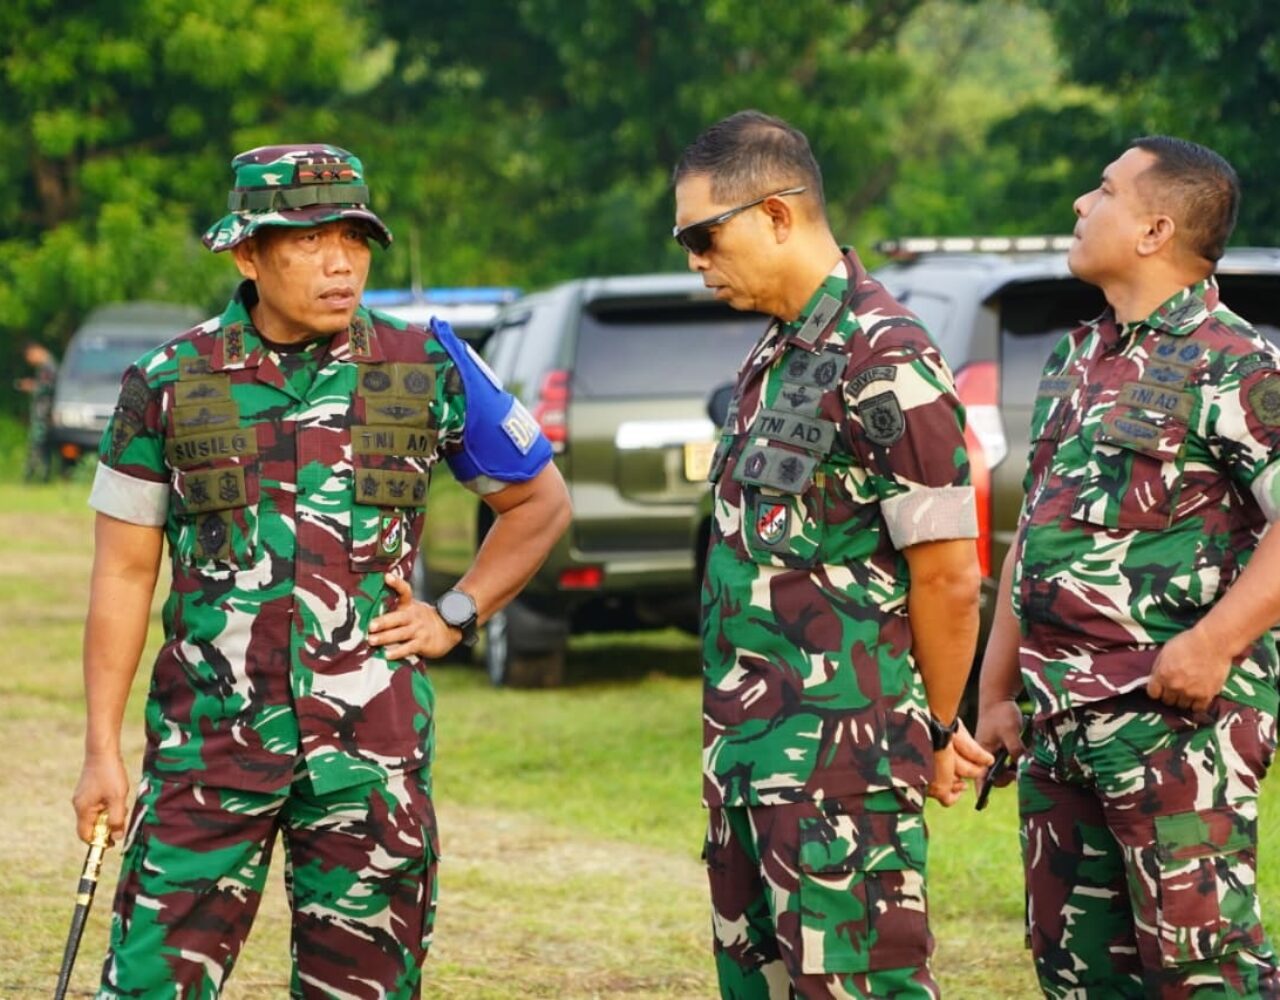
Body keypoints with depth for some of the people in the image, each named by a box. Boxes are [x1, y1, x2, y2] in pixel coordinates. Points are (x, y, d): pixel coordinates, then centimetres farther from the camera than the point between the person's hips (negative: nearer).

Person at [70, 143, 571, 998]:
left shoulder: (428, 368, 2)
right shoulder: (171, 384, 1)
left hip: (372, 751, 1)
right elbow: (125, 572, 5)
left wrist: (455, 617, 4)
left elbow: (541, 501, 15)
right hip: (211, 742, -1)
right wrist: (102, 751, 1)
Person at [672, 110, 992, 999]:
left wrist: (936, 734, -4)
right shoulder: (775, 354, 15)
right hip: (746, 749, 10)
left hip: (838, 758, -10)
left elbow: (948, 576, -14)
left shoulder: (885, 361, -15)